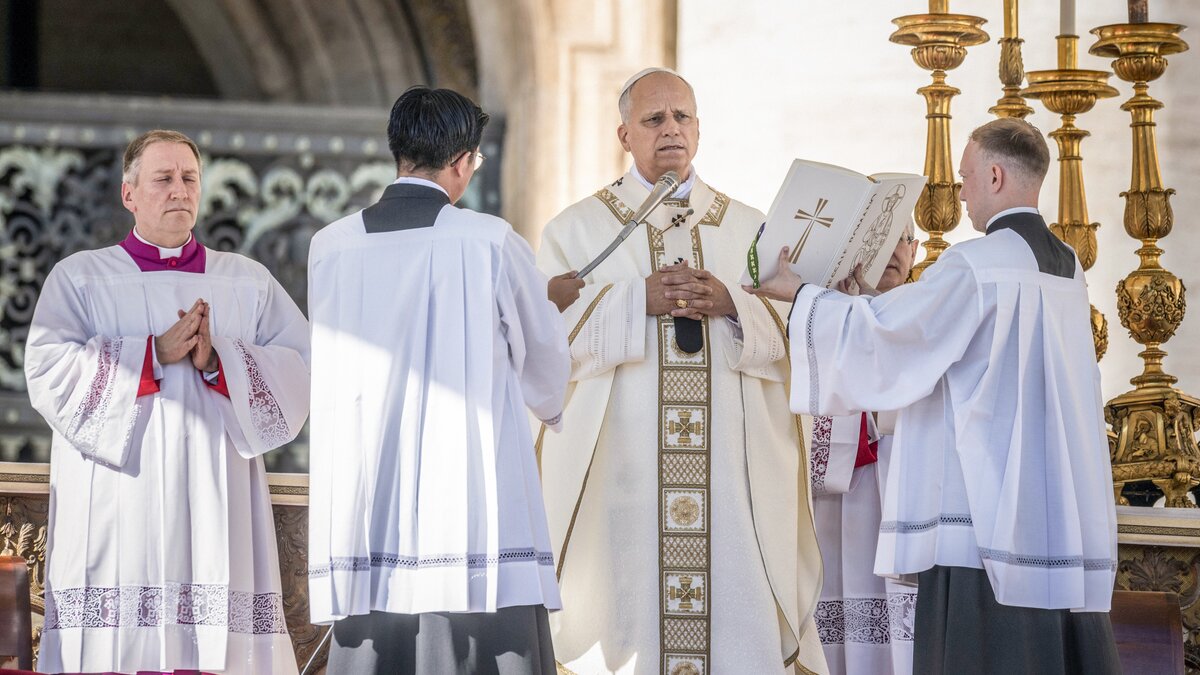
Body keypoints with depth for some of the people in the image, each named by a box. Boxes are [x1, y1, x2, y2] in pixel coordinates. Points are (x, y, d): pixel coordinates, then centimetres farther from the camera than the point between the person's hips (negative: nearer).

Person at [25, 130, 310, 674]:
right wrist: (155, 354, -12)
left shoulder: (249, 282, 16)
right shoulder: (79, 278, 10)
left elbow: (302, 369, 4)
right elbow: (48, 373, -5)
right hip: (116, 519, -2)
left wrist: (216, 361, -11)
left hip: (217, 508, 2)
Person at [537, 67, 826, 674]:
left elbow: (793, 339, 7)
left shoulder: (750, 230, 15)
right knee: (631, 620, -7)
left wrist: (731, 306, -11)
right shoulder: (576, 230, 9)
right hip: (622, 481, -1)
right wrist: (637, 301, -15)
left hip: (732, 479, 2)